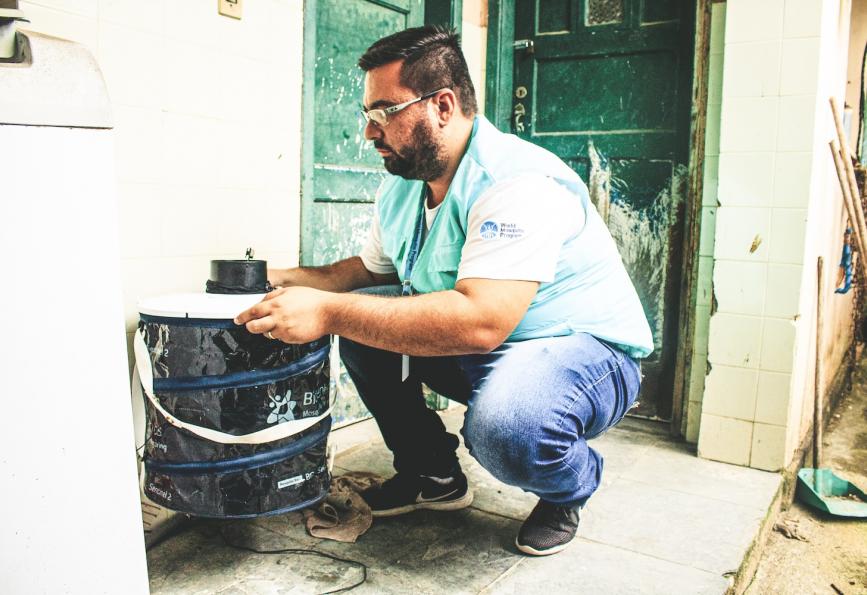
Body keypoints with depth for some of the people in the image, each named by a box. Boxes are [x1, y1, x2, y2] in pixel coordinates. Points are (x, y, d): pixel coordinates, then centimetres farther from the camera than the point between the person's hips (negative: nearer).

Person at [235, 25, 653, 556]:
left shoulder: (520, 184, -26)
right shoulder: (400, 189, 2)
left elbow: (480, 322, -38)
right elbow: (369, 270, 17)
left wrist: (329, 312, -37)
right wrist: (286, 281, 0)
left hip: (588, 351, -7)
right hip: (481, 355, 8)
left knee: (505, 426, -38)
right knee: (362, 324, -5)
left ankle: (571, 486, 1)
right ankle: (432, 474, 13)